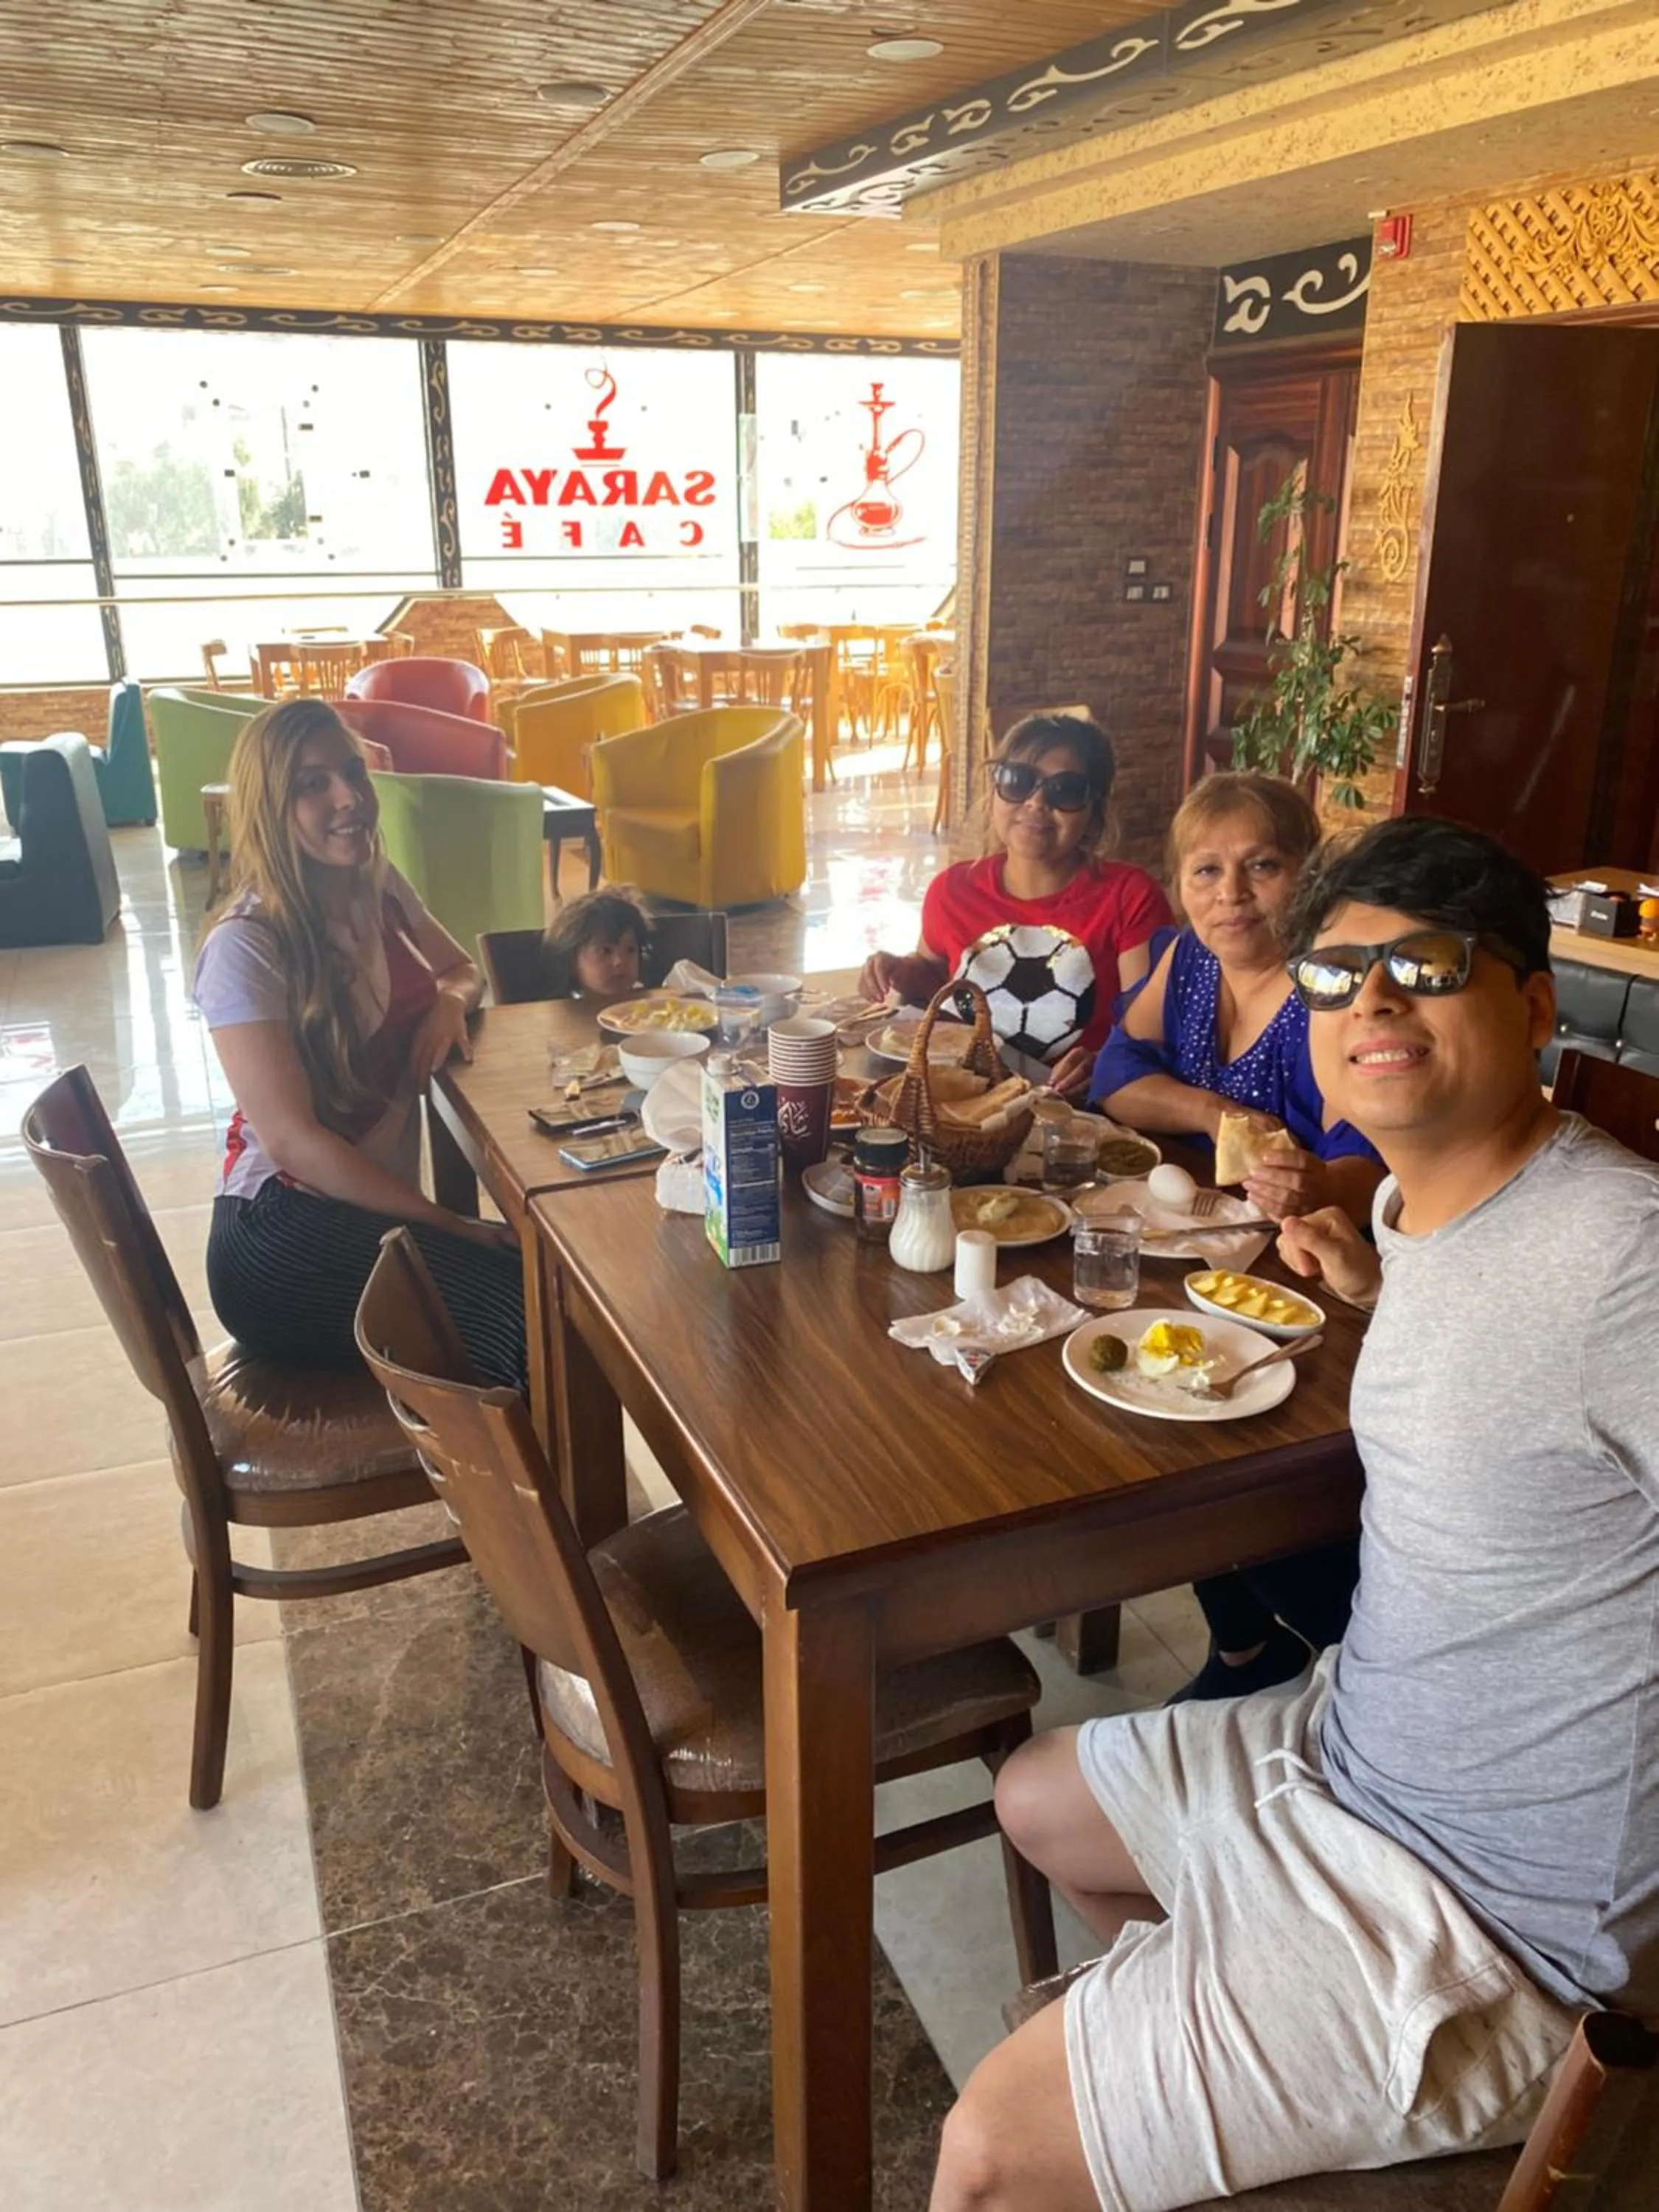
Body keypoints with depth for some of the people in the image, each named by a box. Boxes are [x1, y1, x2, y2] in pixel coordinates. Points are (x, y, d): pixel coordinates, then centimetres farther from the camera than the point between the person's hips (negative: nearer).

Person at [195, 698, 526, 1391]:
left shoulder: (379, 889, 4)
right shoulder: (245, 949, -18)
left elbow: (461, 970, 22)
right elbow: (291, 1140, -20)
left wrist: (448, 1002, -4)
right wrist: (452, 1226, -19)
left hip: (374, 1208, 7)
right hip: (285, 1232, -7)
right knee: (538, 1316, -26)